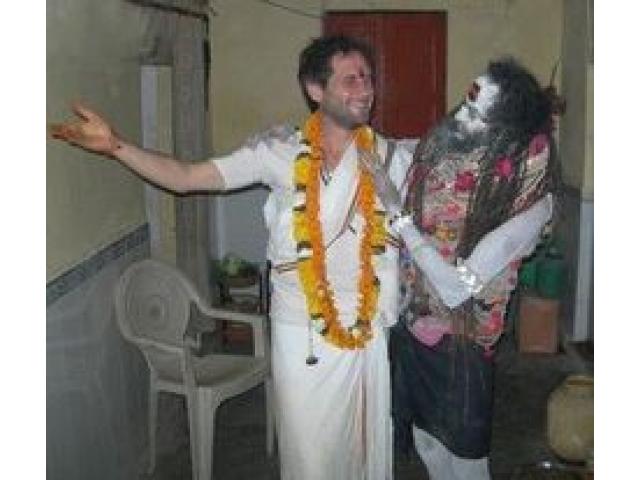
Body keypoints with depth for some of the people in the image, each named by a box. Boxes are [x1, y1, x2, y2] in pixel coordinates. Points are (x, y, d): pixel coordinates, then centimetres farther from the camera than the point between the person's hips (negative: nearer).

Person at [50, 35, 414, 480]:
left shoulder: (393, 158, -1)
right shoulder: (279, 152, -4)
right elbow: (185, 177, -5)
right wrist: (116, 145, -15)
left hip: (369, 331, 1)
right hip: (301, 331, -1)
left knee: (367, 444, 14)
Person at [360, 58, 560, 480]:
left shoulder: (530, 202, -24)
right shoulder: (438, 147, -9)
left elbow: (455, 289, -29)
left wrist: (395, 208, -28)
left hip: (459, 345, -5)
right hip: (411, 327, 5)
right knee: (426, 443, 24)